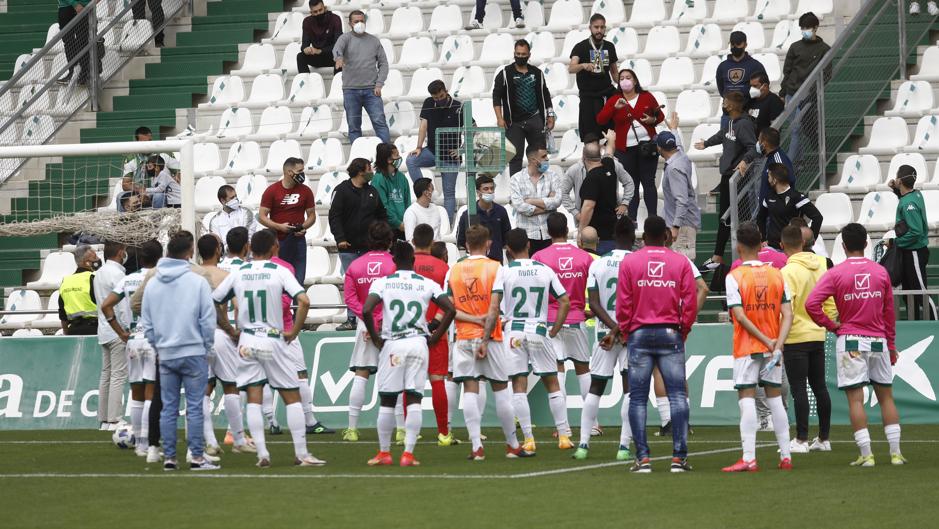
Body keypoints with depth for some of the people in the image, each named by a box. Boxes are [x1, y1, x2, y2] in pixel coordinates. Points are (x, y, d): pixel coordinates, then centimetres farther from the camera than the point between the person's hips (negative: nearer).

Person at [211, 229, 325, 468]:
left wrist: (230, 330, 14)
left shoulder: (238, 274, 3)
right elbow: (304, 301, -18)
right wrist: (294, 332, -7)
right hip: (273, 340, -3)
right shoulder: (279, 271, -7)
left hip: (247, 341, 3)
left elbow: (213, 303, 7)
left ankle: (262, 454, -4)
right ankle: (301, 454, 4)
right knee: (292, 397, 6)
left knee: (253, 400, 5)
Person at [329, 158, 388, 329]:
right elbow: (334, 216, -8)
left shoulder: (372, 192, 13)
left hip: (370, 246, 4)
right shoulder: (342, 190, -3)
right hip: (349, 247, -4)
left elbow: (382, 216, 19)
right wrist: (340, 238, -17)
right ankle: (352, 319, 2)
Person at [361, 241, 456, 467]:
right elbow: (450, 310, -3)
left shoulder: (382, 283, -1)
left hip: (392, 344, -1)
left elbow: (366, 310, -13)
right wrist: (434, 337, 6)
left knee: (387, 401, 9)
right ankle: (408, 454, -5)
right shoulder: (427, 284, 4)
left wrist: (376, 338, 0)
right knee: (414, 399, 1)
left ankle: (384, 453, 13)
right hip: (419, 343, 1)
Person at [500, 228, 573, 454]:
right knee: (552, 384, 11)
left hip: (514, 331, -2)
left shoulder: (504, 272, -4)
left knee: (519, 387, 1)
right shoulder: (545, 271, 3)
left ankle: (528, 439, -4)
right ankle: (564, 435, 8)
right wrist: (554, 331, 9)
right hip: (539, 330, 2)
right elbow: (565, 302, 2)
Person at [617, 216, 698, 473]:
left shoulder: (629, 262, -1)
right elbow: (690, 303, -1)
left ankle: (642, 458, -2)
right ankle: (678, 457, -5)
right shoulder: (681, 262, 1)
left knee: (638, 398, 3)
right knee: (677, 395, 1)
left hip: (639, 335, 0)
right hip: (671, 334, 0)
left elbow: (623, 304, -2)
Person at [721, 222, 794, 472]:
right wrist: (777, 343, -10)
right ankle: (785, 456, 12)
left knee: (747, 399, -5)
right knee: (775, 399, 11)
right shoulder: (777, 274, 4)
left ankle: (749, 458, -12)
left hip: (746, 348, -4)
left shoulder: (734, 276, -8)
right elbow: (787, 314, -3)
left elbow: (740, 315, -15)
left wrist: (766, 340, -12)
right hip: (773, 349, 4)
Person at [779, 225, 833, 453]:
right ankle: (823, 438, 17)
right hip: (818, 336, 6)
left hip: (796, 338, -6)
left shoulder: (788, 271, -15)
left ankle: (801, 440, -3)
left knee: (798, 389, -3)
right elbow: (832, 304, 8)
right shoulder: (821, 265, 4)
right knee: (819, 387, 12)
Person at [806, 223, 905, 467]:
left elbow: (811, 303, -16)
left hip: (850, 342, -3)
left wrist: (832, 326, -3)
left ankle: (866, 454, -6)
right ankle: (895, 452, 7)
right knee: (886, 396, 10)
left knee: (855, 399, -1)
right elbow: (889, 312, 9)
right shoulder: (881, 272, 3)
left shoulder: (836, 273, -6)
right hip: (879, 341, 3)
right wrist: (891, 346, 18)